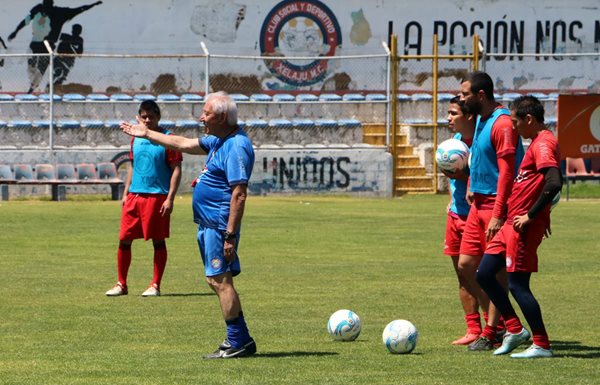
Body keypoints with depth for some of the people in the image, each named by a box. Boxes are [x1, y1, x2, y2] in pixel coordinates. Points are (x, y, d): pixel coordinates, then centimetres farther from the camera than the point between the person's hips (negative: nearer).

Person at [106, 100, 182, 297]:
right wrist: (126, 192, 14)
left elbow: (176, 170, -7)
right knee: (124, 239, 3)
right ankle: (121, 284, 11)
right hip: (134, 196, 5)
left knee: (158, 241, 1)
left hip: (157, 197, -5)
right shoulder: (136, 139, 13)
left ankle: (155, 285, 9)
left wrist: (170, 198, -14)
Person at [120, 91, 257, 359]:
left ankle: (237, 342, -10)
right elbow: (184, 144, 29)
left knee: (219, 279, -11)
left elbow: (239, 194, -23)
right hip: (208, 224, 11)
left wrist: (230, 235, -26)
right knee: (217, 280, 12)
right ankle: (240, 340, 15)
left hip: (219, 225, -11)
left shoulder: (236, 147, -18)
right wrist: (146, 134, 34)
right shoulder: (219, 141, 14)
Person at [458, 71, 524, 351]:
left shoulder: (502, 124, -16)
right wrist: (471, 186, 14)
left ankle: (490, 333, 4)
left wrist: (497, 215, -24)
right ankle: (494, 321, 19)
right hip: (478, 203, 10)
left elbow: (506, 171, -21)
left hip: (496, 206, -10)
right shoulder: (480, 120, 14)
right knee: (465, 265, 9)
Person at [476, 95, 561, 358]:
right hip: (512, 223, 10)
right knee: (484, 275, 12)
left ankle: (542, 346, 0)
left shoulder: (543, 144, -16)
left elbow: (554, 183, -29)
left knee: (517, 285, -7)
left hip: (524, 227, -10)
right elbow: (544, 182, 26)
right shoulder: (538, 142, 16)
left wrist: (530, 216, -23)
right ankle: (515, 330, 18)